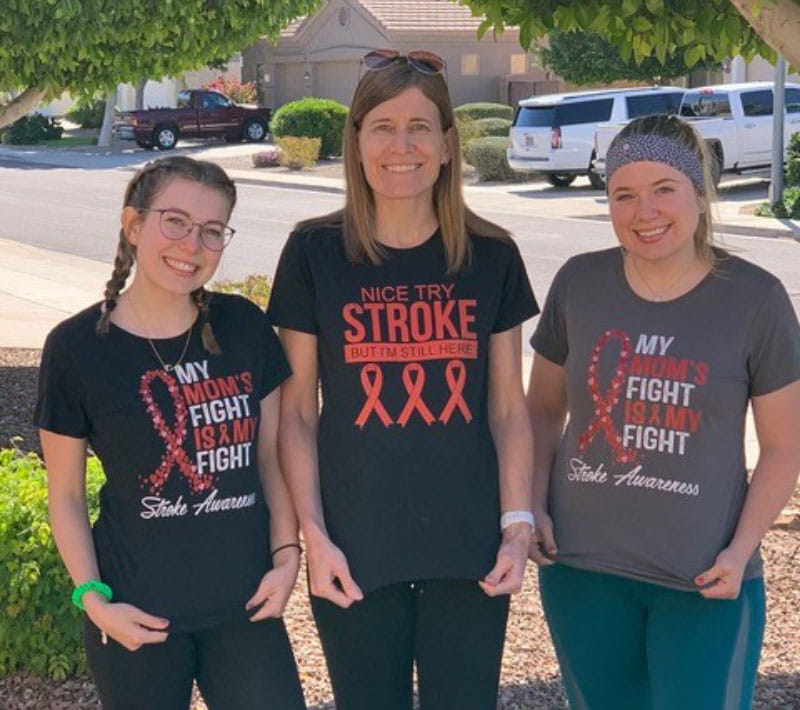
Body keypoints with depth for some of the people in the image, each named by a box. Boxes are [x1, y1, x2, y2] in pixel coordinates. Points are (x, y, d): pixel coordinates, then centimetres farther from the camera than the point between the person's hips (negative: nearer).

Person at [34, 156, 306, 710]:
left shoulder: (244, 327, 1)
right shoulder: (77, 347, -7)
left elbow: (270, 456, 9)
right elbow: (66, 495, -1)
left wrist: (286, 555, -1)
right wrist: (93, 598, -8)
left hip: (246, 604, 3)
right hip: (139, 618, -2)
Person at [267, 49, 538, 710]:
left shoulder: (491, 256, 2)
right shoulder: (314, 253, -2)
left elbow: (508, 408, 6)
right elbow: (297, 413, 0)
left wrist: (519, 525, -2)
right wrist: (314, 536, -6)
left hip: (469, 550, 1)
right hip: (355, 555, -1)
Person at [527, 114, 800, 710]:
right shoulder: (578, 284, -1)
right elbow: (544, 410, 10)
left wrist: (741, 551, -11)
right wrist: (534, 506, -3)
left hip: (704, 581, -2)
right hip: (582, 569, 2)